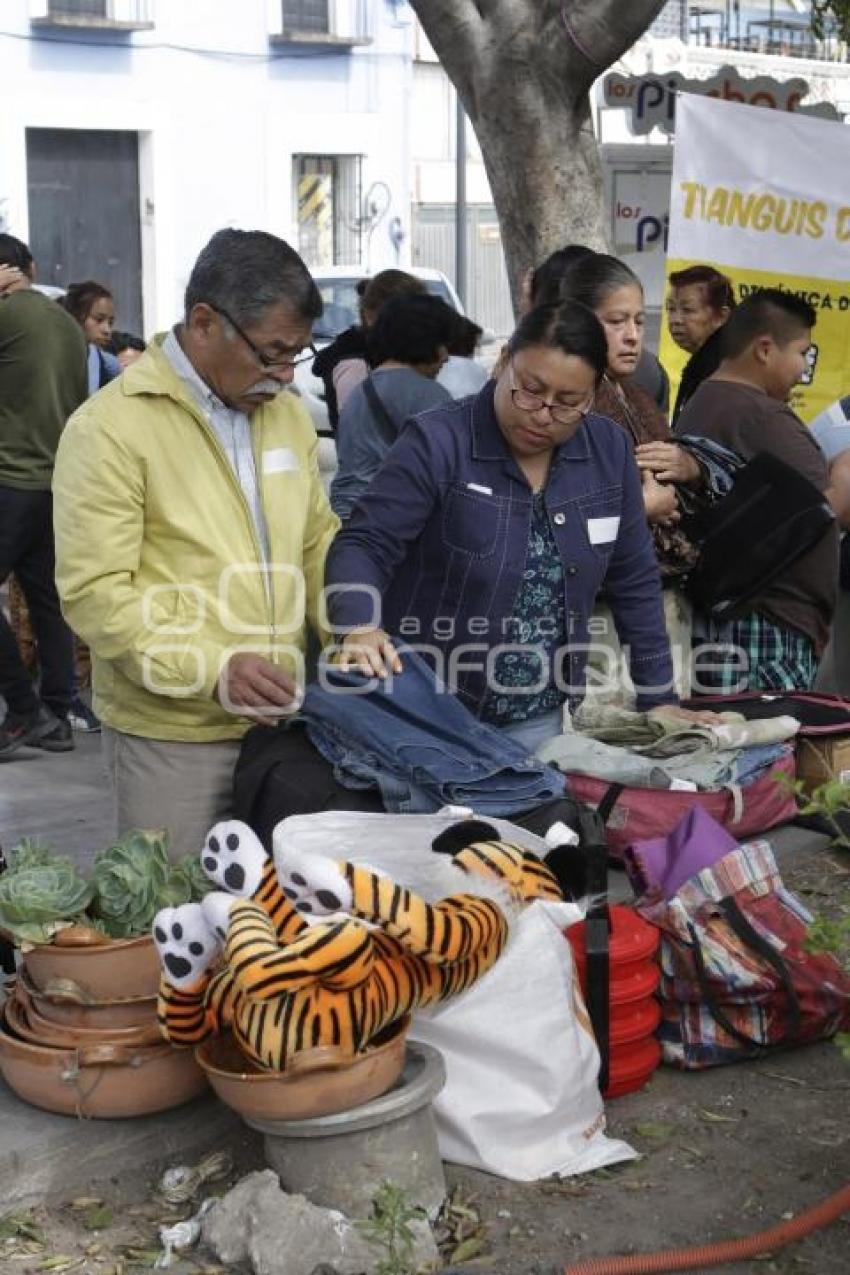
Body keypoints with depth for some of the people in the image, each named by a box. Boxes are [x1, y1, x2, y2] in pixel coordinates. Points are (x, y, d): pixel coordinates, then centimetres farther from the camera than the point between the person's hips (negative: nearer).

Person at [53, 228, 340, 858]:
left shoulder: (287, 412, 9)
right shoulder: (111, 426, -13)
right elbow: (95, 591, -17)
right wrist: (210, 669, -26)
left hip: (281, 719, 6)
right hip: (170, 735, -6)